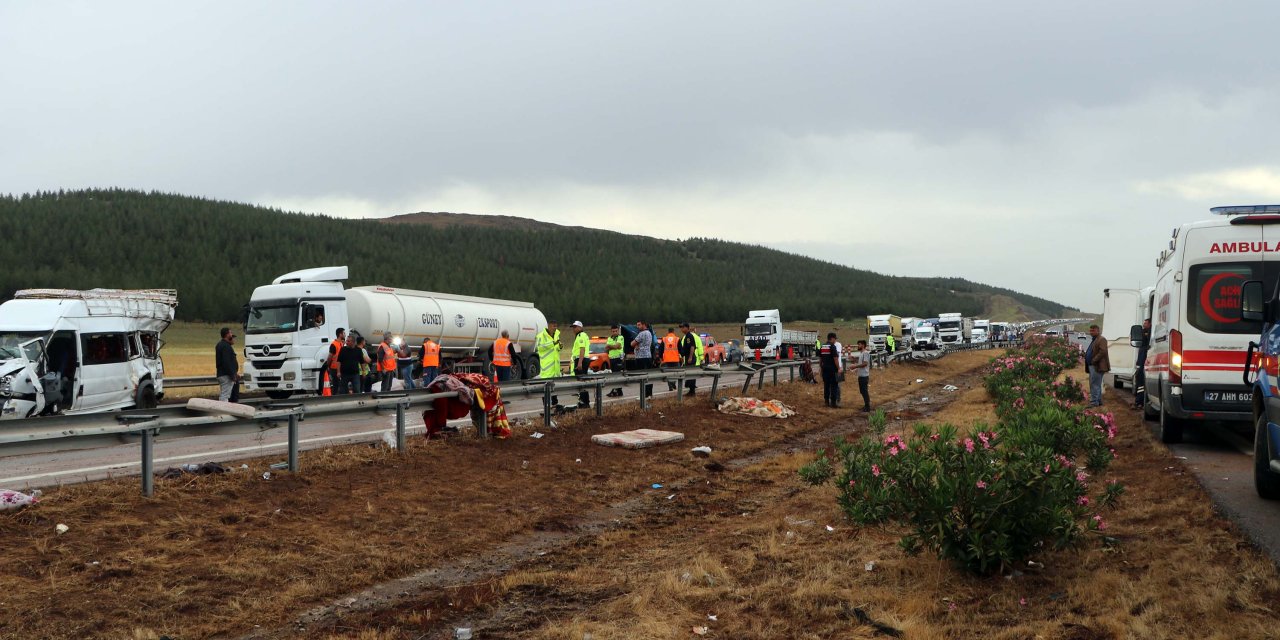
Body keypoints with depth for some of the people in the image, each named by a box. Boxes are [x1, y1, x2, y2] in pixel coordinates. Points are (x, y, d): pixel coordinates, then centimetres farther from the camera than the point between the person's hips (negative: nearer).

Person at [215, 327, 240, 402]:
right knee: (225, 396, -11)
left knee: (222, 395, 14)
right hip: (226, 375, -11)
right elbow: (226, 362, -23)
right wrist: (232, 375, -21)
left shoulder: (220, 345, 17)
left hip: (221, 374, 11)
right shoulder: (226, 346, -16)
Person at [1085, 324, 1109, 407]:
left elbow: (1103, 352, -23)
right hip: (1092, 366, 11)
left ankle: (1094, 402, -11)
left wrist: (1094, 361, -21)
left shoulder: (1101, 340, -11)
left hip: (1097, 366, -11)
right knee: (1096, 385, 15)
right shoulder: (1094, 340, 21)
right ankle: (1098, 401, 22)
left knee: (1095, 385, -11)